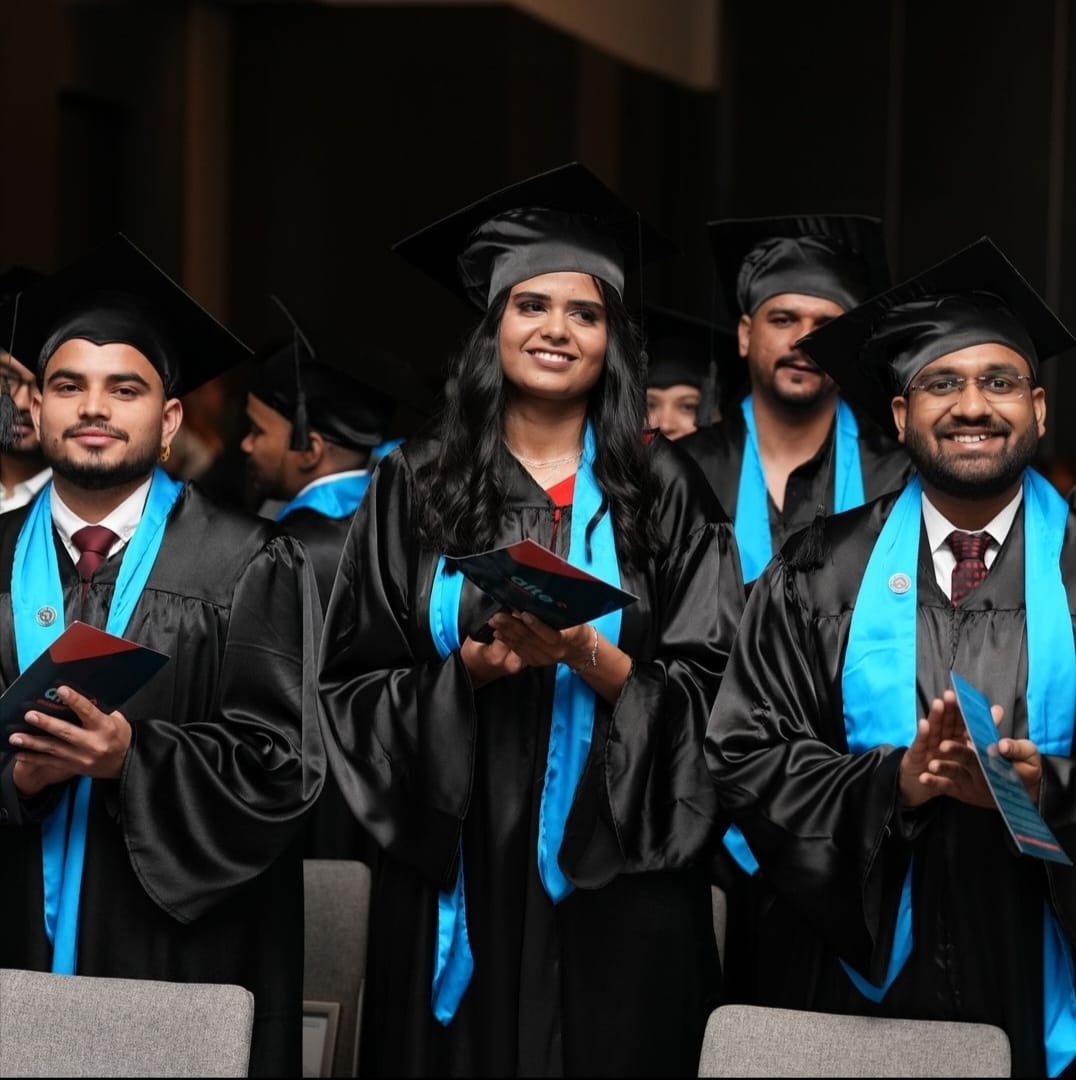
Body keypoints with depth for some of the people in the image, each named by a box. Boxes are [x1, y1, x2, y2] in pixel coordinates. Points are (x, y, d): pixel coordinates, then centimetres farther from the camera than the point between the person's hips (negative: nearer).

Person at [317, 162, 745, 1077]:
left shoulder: (664, 494, 4)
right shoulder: (415, 487, 5)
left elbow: (709, 695, -2)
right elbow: (354, 686, 3)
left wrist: (590, 659, -17)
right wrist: (466, 672, -14)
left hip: (615, 881, 0)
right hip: (457, 872, 1)